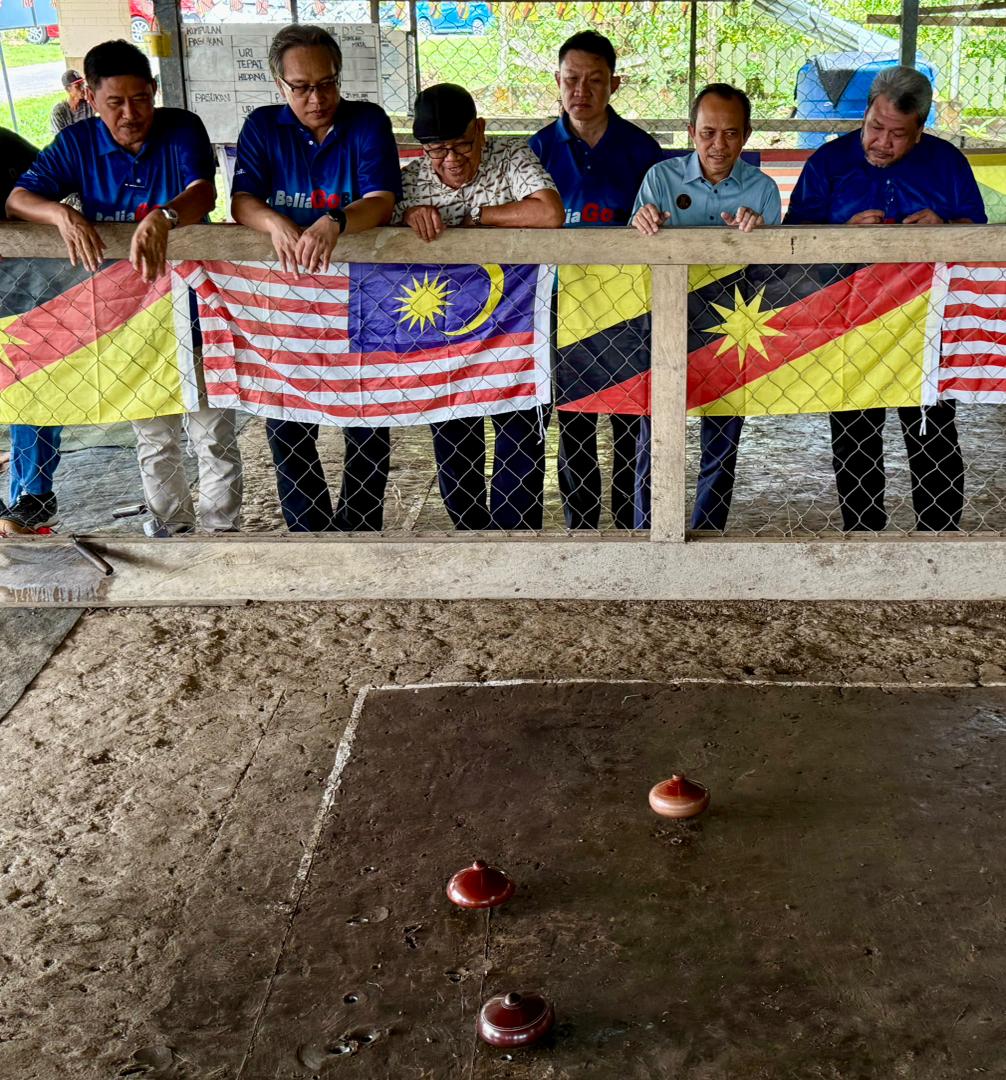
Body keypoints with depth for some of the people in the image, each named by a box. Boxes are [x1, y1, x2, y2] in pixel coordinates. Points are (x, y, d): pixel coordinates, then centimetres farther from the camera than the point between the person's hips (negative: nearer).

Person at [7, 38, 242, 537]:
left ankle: (221, 526, 19)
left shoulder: (182, 129, -9)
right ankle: (170, 522, 37)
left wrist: (161, 218, -48)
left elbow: (203, 194, -26)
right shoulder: (77, 142, -2)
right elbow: (18, 197, -6)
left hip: (191, 305, -3)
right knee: (152, 435, 18)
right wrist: (62, 212, -29)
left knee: (213, 433, 2)